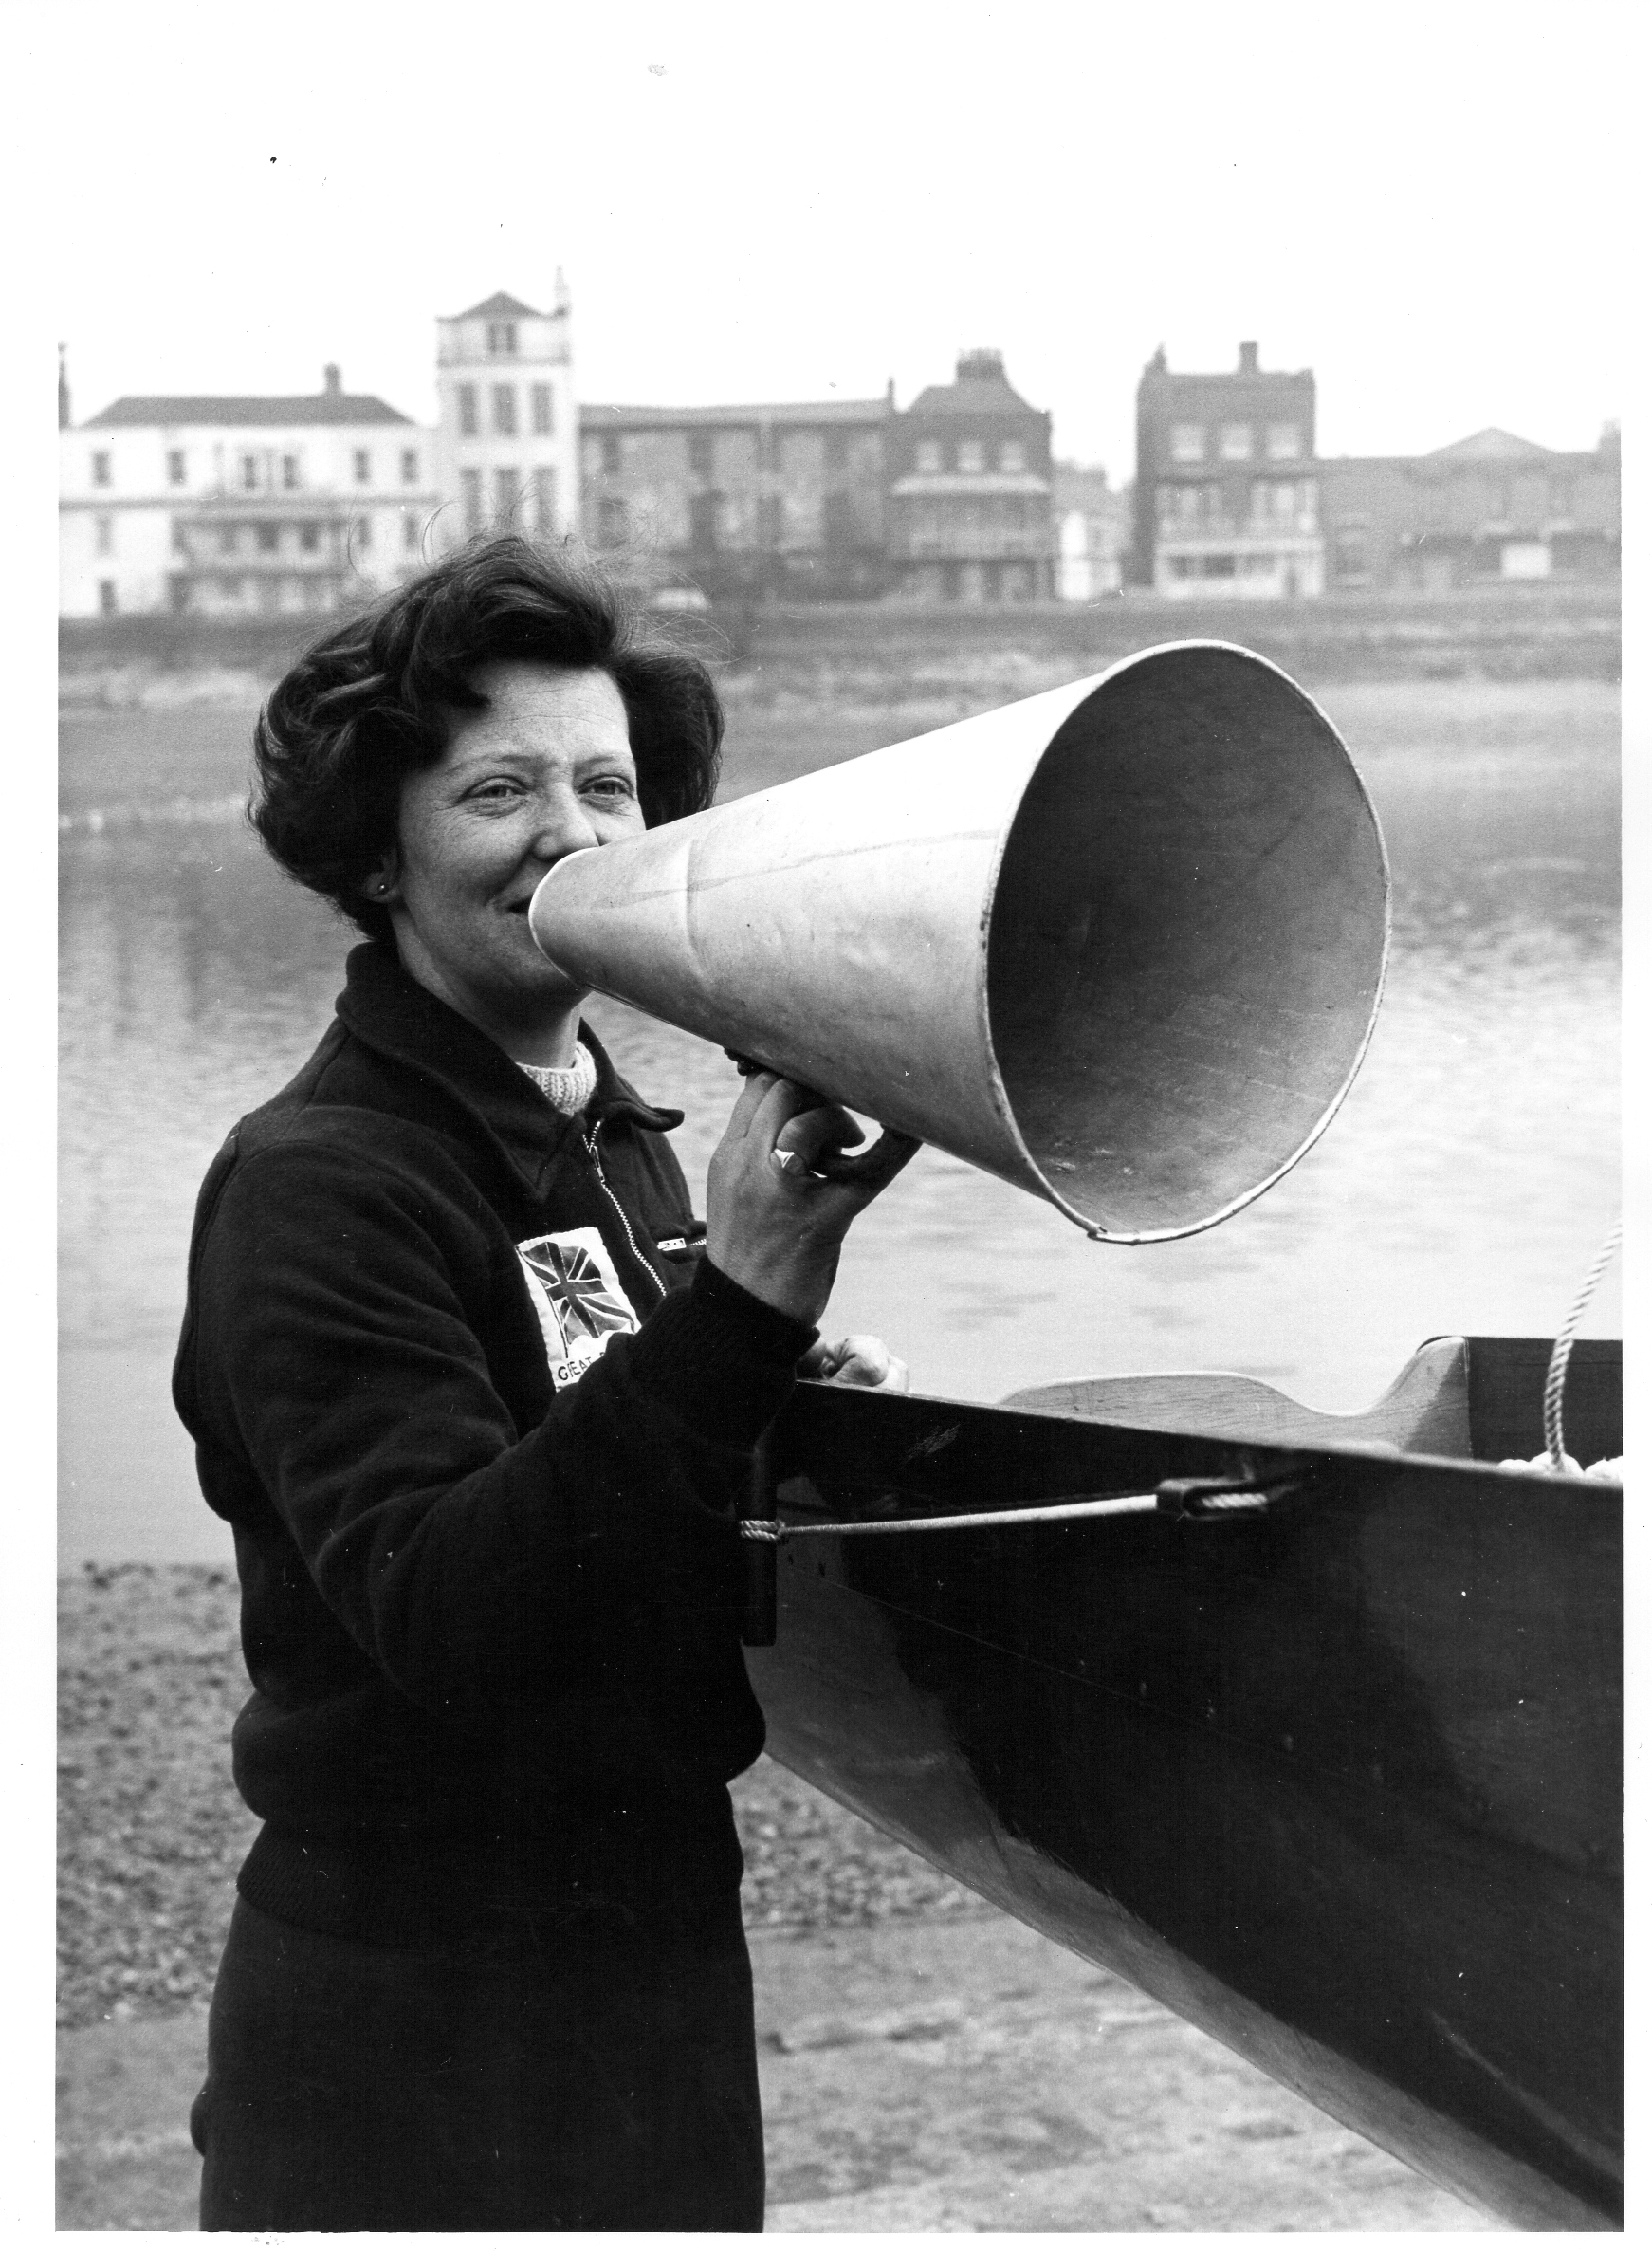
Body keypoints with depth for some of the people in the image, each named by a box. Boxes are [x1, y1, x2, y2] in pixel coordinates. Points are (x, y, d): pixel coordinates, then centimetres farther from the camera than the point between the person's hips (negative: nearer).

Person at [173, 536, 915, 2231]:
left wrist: (796, 1422, -3)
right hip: (410, 2026, -7)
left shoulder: (622, 1141, 8)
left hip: (660, 1949, 8)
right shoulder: (315, 1183, -16)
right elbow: (442, 1610, -28)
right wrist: (734, 1314, -36)